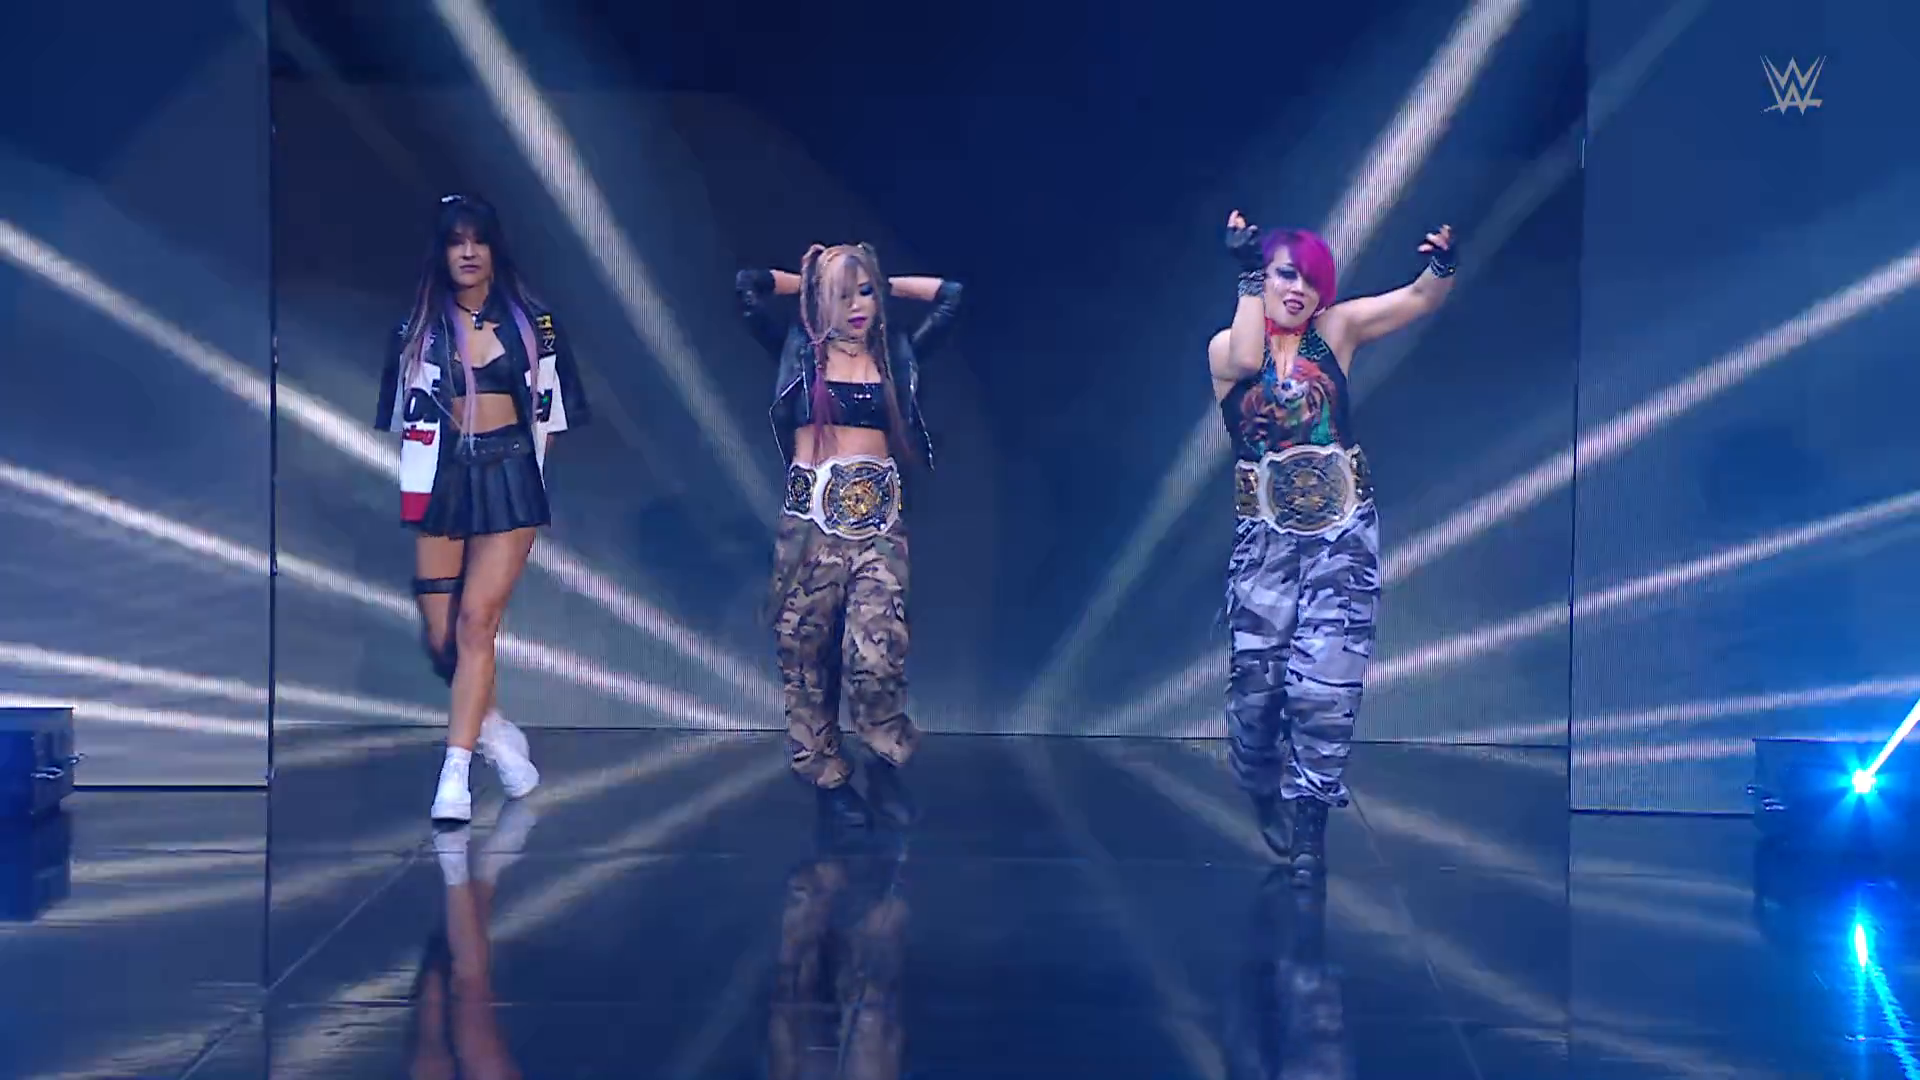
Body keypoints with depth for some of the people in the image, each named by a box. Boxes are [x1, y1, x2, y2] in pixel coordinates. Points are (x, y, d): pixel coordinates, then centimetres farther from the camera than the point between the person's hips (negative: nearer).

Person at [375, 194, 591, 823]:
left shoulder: (532, 323, 5)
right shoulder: (419, 328, 7)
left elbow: (546, 412, 10)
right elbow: (409, 420, 8)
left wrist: (519, 468, 4)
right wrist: (414, 491, -1)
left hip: (508, 480, -2)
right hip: (441, 482, 2)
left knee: (474, 622, -12)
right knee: (440, 637, 1)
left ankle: (455, 775, -13)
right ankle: (497, 733, 26)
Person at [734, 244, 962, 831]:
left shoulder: (895, 355, 10)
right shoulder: (799, 351, 6)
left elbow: (950, 295, 9)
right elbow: (747, 285, -2)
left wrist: (883, 285, 16)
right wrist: (812, 280, 11)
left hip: (877, 516, 0)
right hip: (810, 516, 0)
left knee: (877, 649, -13)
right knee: (807, 651, 3)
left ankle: (885, 767, 6)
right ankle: (828, 777, 15)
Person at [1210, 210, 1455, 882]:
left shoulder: (1336, 330, 5)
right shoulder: (1224, 348, 2)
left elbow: (1421, 298, -5)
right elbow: (1247, 360, -23)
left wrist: (1442, 262, -26)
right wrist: (1249, 276, -16)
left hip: (1344, 531, 0)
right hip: (1264, 535, 0)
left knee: (1326, 681, -7)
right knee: (1256, 678, 4)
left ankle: (1308, 825, 2)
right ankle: (1264, 797, 31)